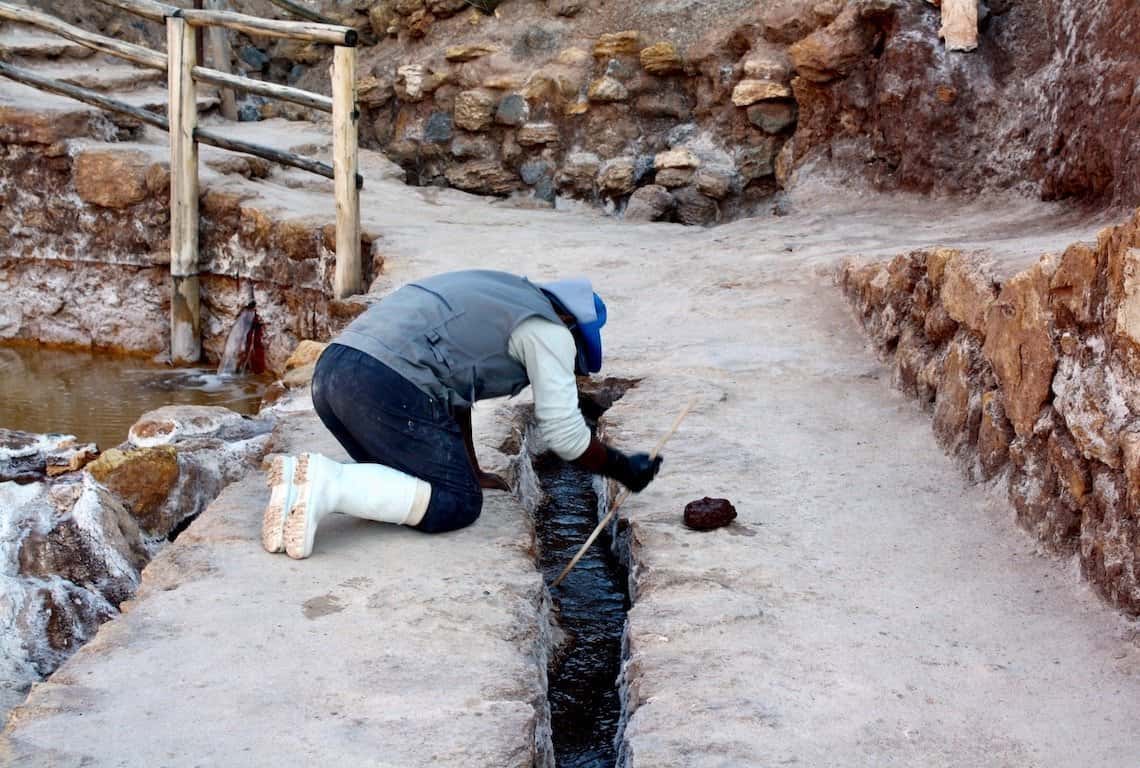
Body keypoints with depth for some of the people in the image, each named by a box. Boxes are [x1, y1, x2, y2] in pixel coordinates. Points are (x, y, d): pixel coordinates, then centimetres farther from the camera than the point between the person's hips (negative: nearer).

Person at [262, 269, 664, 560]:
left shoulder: (497, 295, 32)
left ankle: (302, 476, -1)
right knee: (458, 503, 0)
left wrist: (471, 471, 40)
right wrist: (622, 468, 17)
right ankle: (326, 487, -18)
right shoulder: (549, 329, 6)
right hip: (386, 385, -9)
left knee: (403, 480, 22)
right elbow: (564, 433, 1)